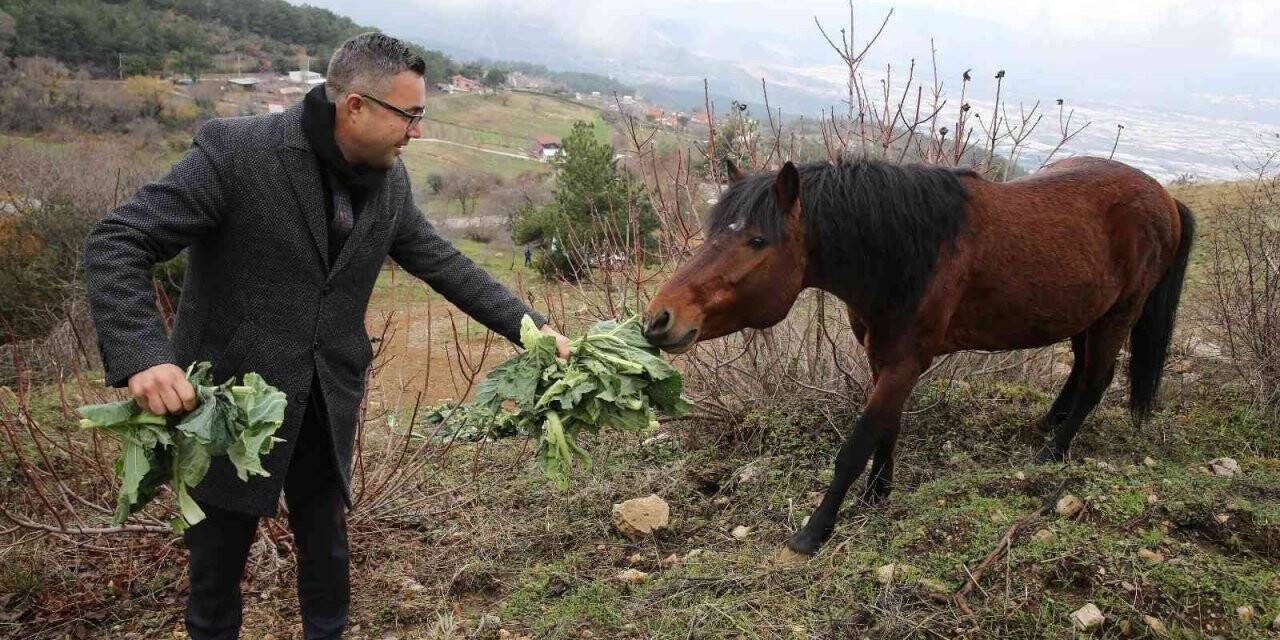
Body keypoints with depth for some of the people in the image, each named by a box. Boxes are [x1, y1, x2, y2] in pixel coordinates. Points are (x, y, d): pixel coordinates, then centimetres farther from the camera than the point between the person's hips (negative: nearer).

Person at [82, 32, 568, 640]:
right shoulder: (234, 151, -19)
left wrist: (529, 326, 3)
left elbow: (442, 263, 8)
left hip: (326, 402, 4)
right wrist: (140, 355, -32)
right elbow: (117, 242, -19)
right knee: (218, 561, 12)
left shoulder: (389, 180, -1)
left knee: (327, 551, 16)